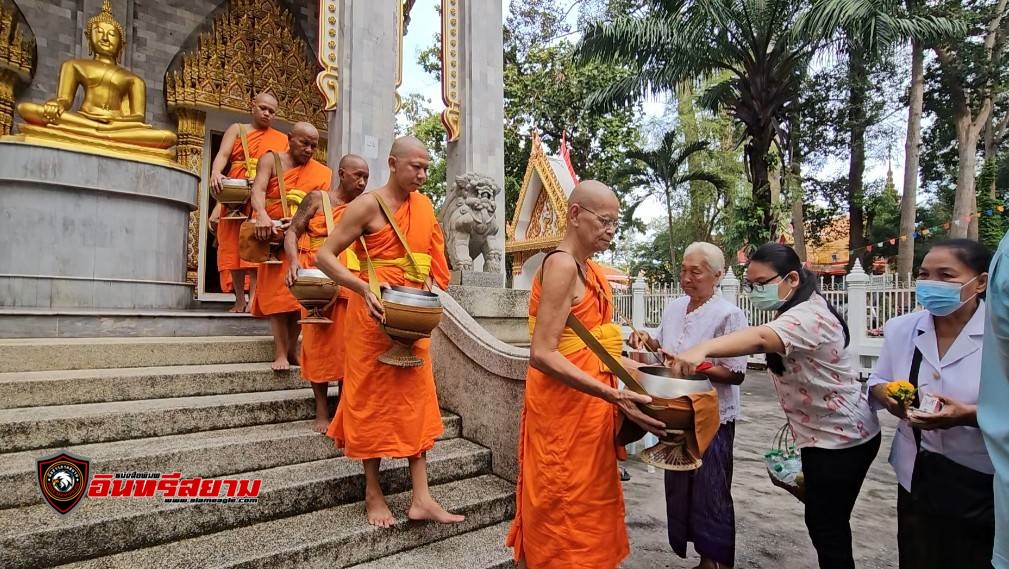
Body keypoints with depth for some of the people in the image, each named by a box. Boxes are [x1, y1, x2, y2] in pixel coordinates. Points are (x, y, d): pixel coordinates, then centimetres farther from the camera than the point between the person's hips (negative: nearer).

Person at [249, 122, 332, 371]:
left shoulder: (321, 173, 8)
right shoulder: (272, 160, 3)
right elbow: (258, 189, -13)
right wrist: (262, 215, -34)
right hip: (274, 236, -2)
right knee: (277, 293, -6)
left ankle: (292, 349, 11)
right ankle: (280, 353, -6)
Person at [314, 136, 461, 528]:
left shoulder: (424, 206, 9)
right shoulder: (368, 205, -10)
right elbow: (324, 256, -13)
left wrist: (430, 292, 1)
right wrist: (364, 288, -27)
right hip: (374, 314, -6)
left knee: (416, 400, 6)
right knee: (372, 399, 4)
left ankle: (421, 498, 12)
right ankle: (373, 495, 19)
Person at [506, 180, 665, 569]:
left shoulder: (591, 271, 13)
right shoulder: (561, 265, -16)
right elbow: (543, 354, -24)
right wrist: (612, 395, -28)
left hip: (589, 408, 9)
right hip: (563, 409, -9)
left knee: (589, 511, 20)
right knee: (562, 519, 5)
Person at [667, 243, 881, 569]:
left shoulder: (807, 316, -28)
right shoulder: (796, 313, 7)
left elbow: (760, 338, -49)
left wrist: (701, 349, -65)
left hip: (841, 439, -10)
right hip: (827, 435, 10)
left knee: (827, 526, 4)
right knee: (823, 521, 22)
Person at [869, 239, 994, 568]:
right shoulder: (900, 329, -2)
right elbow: (877, 381, 8)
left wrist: (968, 415, -32)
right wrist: (886, 396, -12)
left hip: (983, 484, -3)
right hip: (916, 475, 4)